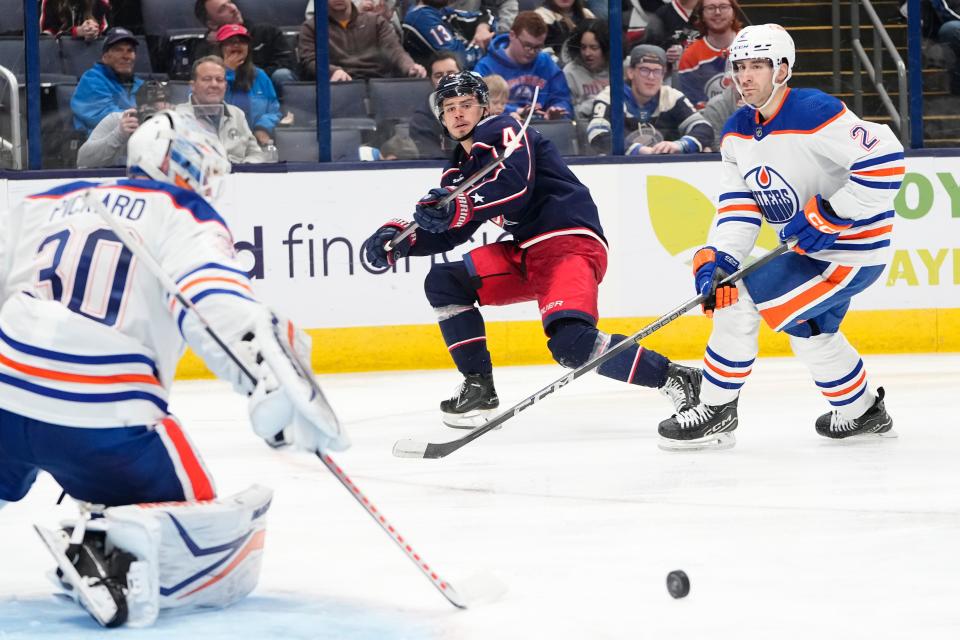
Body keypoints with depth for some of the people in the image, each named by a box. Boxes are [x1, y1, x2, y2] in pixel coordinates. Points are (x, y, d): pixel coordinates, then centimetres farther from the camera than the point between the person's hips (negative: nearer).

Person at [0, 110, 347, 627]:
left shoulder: (46, 203, 21)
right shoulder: (186, 217, 5)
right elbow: (217, 300, -14)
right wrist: (275, 378, -28)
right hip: (103, 420, -5)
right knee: (225, 558, 3)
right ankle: (116, 548, -26)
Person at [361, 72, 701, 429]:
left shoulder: (505, 132, -6)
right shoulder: (459, 170, 20)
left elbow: (515, 186, -24)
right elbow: (446, 232, 19)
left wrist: (460, 207, -38)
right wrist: (397, 240, 2)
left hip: (570, 242, -9)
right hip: (523, 253, 9)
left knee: (571, 343, -30)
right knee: (443, 283, 4)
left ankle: (675, 379, -23)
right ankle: (478, 386, 7)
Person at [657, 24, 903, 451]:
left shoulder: (814, 113, -23)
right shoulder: (737, 132, 4)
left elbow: (885, 159, -29)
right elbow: (737, 206, 1)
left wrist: (829, 215, -28)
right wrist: (717, 257, -16)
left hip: (852, 249, -10)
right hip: (812, 248, 10)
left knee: (739, 303, -14)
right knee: (810, 329, 27)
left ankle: (716, 413, -2)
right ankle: (864, 413, 47)